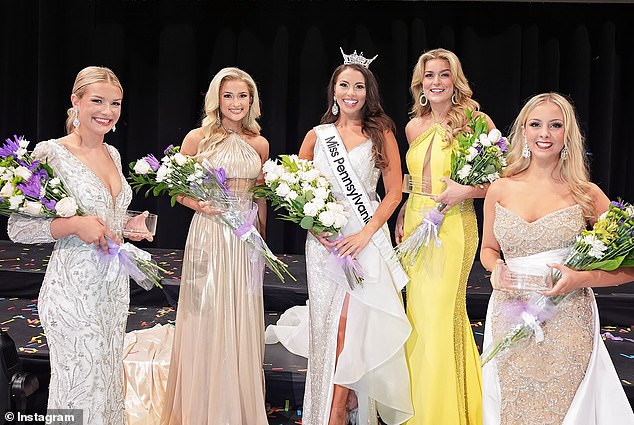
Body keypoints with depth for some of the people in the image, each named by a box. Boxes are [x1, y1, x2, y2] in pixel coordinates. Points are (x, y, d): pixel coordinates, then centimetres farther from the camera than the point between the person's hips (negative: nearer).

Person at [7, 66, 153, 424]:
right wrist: (74, 225, -24)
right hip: (74, 287, -7)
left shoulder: (112, 153, 9)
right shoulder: (51, 153, -13)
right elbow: (18, 228, -12)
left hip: (115, 283, 7)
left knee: (109, 378, 18)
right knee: (81, 384, 4)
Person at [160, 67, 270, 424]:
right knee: (207, 320, 3)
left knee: (242, 323, 9)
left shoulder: (260, 144, 8)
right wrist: (200, 205, -17)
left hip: (247, 239, 3)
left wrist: (262, 238, 16)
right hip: (209, 236, -3)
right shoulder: (198, 138, -3)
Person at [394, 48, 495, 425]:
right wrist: (402, 216, 13)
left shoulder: (476, 122, -8)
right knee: (419, 313, 12)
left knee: (442, 314, -2)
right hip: (416, 224, 6)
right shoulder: (414, 127, 8)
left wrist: (465, 191, -19)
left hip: (454, 227, -5)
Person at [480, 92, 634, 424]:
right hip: (509, 318, 2)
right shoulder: (500, 190, 3)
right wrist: (496, 269, -5)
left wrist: (582, 278, -15)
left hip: (568, 322, -2)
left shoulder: (586, 194, -3)